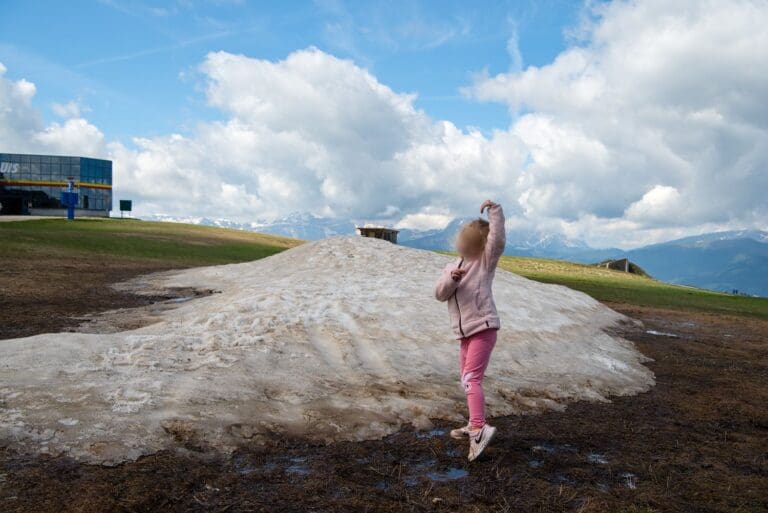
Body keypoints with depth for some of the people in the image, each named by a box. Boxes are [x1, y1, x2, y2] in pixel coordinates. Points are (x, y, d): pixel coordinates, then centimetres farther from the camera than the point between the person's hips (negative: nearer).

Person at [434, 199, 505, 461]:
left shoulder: (486, 260, -2)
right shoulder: (452, 266, 15)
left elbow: (499, 239, -21)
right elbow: (439, 293, 4)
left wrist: (495, 210, -23)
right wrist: (451, 280, -16)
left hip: (483, 329, -8)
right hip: (465, 333, 8)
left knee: (471, 378, -20)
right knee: (467, 380, 17)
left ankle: (480, 428, -27)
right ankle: (475, 425, 31)